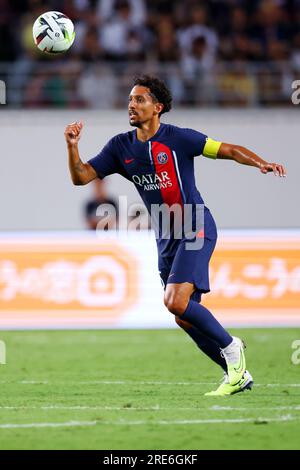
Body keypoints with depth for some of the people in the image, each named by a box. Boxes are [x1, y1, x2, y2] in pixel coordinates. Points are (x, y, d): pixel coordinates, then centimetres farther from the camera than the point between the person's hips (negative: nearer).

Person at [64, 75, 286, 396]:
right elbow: (81, 176, 3)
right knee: (185, 317, 4)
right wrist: (72, 146, -15)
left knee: (176, 301, -22)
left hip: (196, 228, -7)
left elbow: (228, 150, -8)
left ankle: (230, 347, -1)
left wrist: (260, 163, -25)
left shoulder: (178, 138, -8)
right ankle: (237, 374, 16)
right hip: (165, 236, 7)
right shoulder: (121, 146, 7)